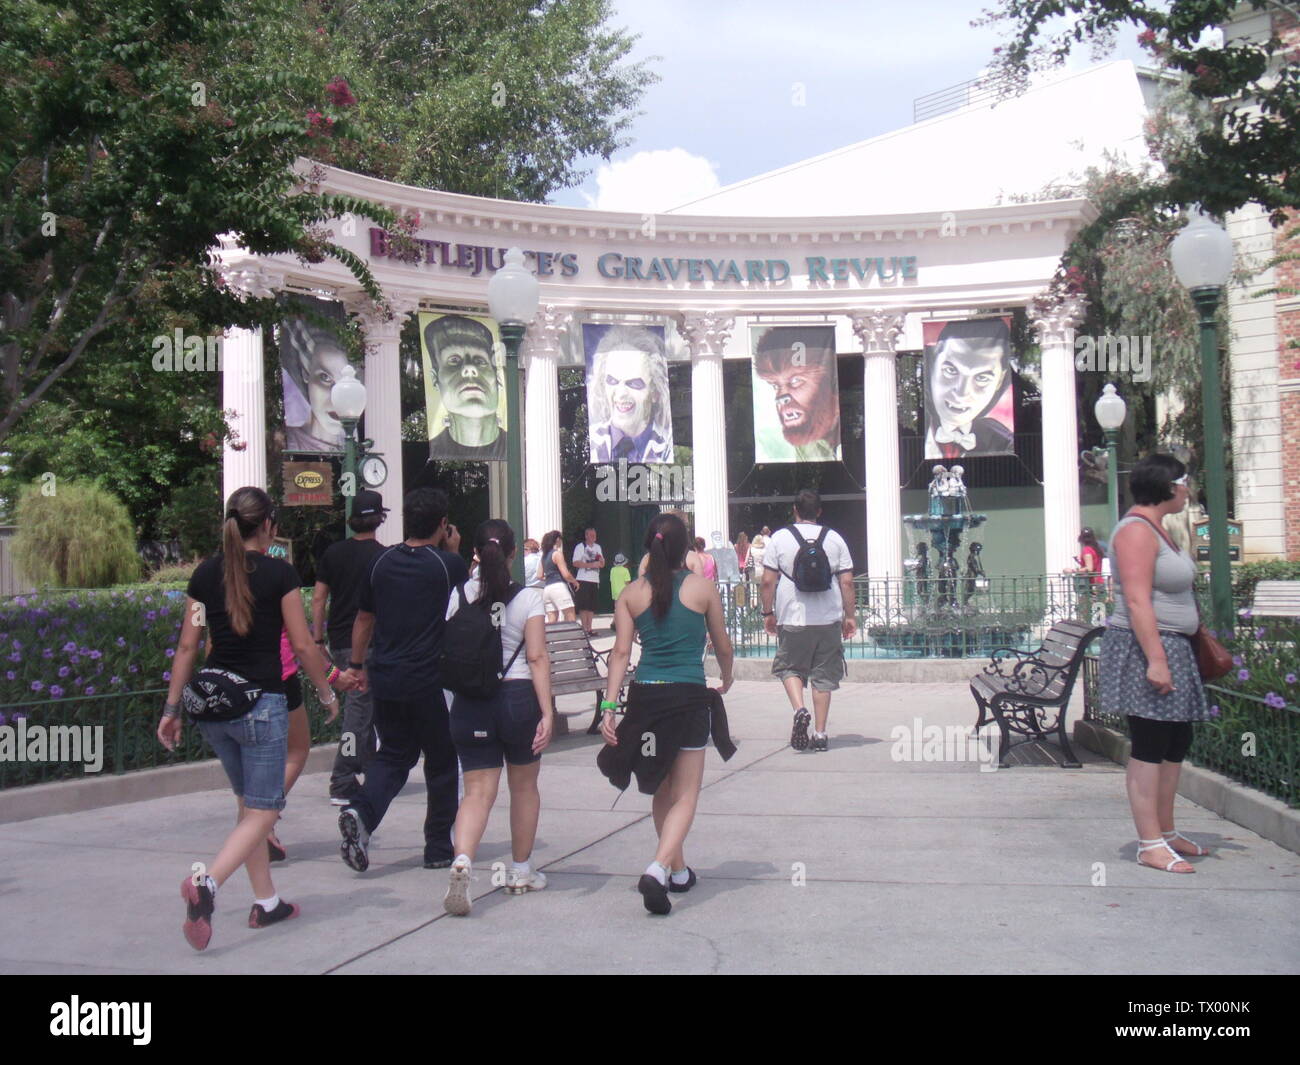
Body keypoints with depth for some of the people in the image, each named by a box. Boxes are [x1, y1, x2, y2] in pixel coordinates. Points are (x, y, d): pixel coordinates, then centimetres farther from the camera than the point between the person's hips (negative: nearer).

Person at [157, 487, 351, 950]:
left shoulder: (205, 573, 6)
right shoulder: (278, 572, -7)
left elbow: (187, 646, 7)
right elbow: (303, 645, -6)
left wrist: (171, 709, 12)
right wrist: (328, 694, 7)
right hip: (261, 703, -6)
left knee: (249, 804, 19)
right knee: (261, 813, 0)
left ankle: (266, 902, 24)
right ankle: (206, 882, -23)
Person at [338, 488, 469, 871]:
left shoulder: (382, 562, 4)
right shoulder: (449, 564, -8)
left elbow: (364, 618, 13)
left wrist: (357, 664, 24)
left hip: (385, 679, 4)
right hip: (432, 681, -4)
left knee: (393, 754, 16)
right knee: (441, 763, 11)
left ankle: (361, 811, -10)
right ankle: (438, 848, 17)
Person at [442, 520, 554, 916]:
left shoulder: (459, 597, 3)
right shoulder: (528, 598, -4)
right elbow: (537, 657, -11)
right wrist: (547, 711, -12)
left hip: (470, 703, 2)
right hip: (518, 696, -1)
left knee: (478, 789, 2)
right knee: (523, 786, 16)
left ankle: (462, 860, -23)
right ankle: (521, 872, 27)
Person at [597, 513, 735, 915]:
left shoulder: (631, 593, 4)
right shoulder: (702, 587, -1)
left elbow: (621, 652, -3)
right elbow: (723, 647, 8)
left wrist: (609, 706, -3)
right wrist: (726, 681, 27)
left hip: (645, 696, 3)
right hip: (689, 697, -3)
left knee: (662, 791, 19)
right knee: (685, 794, 2)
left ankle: (679, 871, 31)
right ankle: (659, 868, -19)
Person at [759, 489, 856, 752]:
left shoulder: (779, 538, -1)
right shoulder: (835, 539, 5)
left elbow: (768, 581, -3)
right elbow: (847, 582, 3)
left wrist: (768, 613, 8)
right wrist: (849, 616, 10)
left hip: (792, 619, -1)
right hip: (828, 620, 2)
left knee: (789, 667, 14)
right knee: (823, 675, 8)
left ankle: (800, 709, -11)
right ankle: (820, 733, 9)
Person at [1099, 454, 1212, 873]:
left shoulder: (1154, 528, 17)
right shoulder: (1136, 530, -15)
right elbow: (1137, 601, -22)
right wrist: (1156, 659, -26)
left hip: (1171, 648, 11)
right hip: (1146, 649, -10)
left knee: (1175, 744, 14)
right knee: (1150, 747, -7)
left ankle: (1166, 832, 24)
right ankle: (1150, 845, -2)